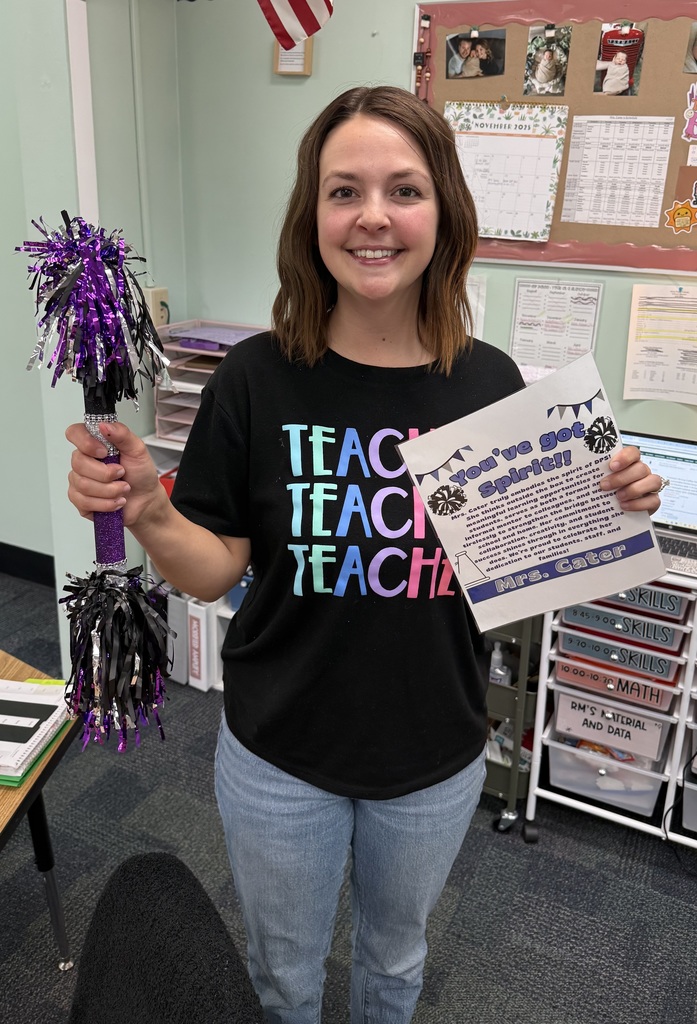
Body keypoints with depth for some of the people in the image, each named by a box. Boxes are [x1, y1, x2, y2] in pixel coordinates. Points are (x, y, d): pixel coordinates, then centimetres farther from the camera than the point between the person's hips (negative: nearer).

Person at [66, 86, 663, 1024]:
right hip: (278, 755, -1)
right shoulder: (258, 378, -16)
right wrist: (145, 512, -29)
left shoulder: (491, 382, -11)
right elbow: (216, 570, -10)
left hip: (436, 759, 2)